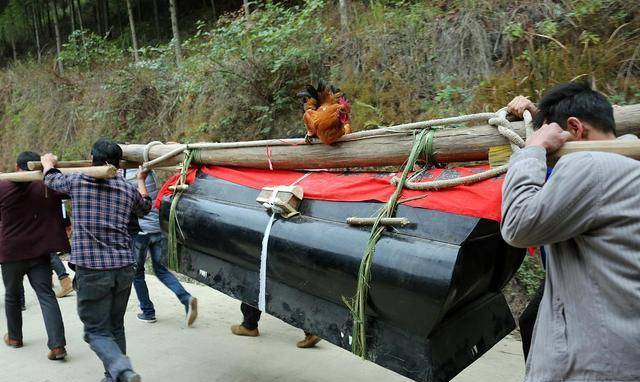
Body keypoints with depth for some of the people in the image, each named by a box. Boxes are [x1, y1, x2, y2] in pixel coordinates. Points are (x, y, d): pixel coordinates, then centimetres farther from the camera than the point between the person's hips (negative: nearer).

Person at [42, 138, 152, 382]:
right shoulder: (128, 189, 7)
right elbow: (145, 208, 30)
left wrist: (48, 162, 44)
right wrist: (141, 180, 46)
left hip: (91, 270, -4)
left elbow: (50, 178, 22)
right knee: (115, 328, 17)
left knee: (97, 331, 1)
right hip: (124, 268, 4)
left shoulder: (77, 182, -1)